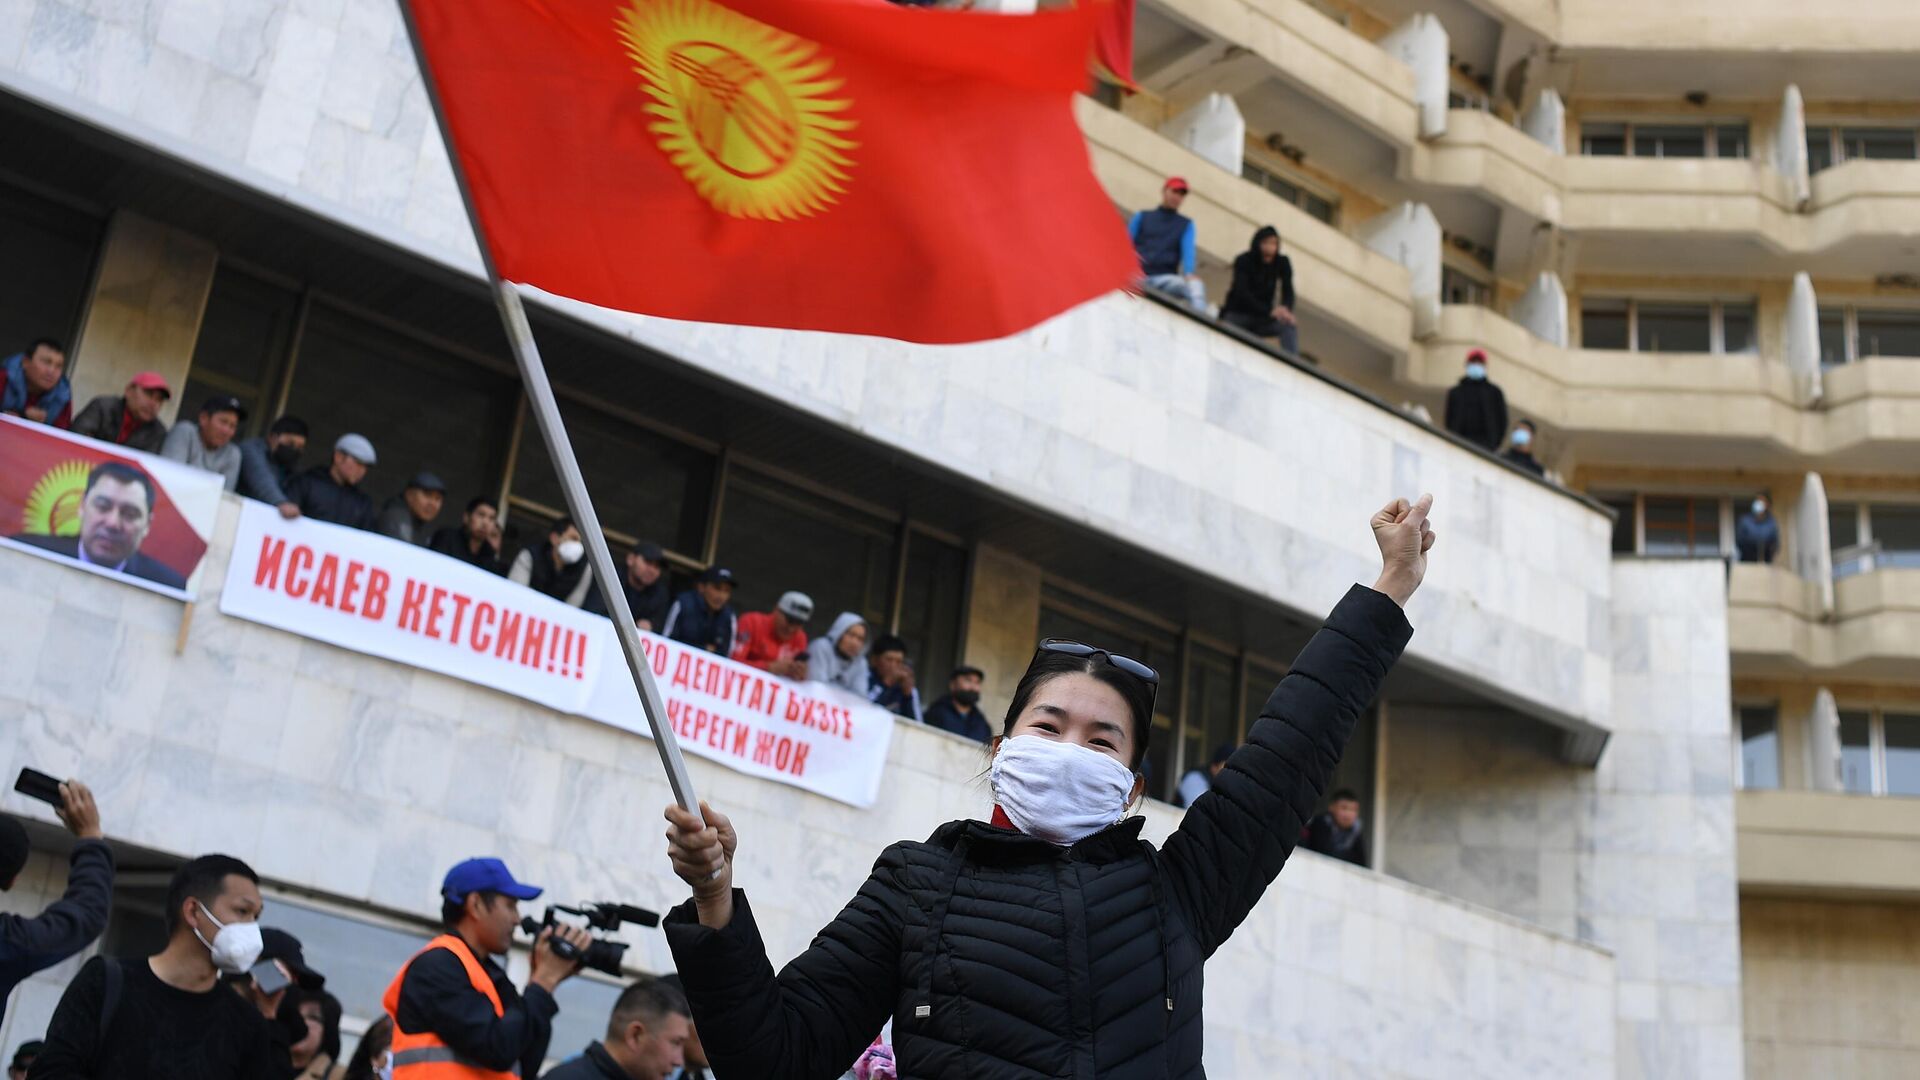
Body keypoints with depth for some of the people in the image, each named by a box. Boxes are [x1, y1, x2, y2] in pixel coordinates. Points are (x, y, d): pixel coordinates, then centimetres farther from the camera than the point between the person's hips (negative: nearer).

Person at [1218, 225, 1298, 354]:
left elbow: (1288, 291, -13)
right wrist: (1270, 311, -41)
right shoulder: (1243, 261, -16)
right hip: (1238, 314, -2)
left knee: (1290, 325, -24)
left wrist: (1285, 308, -38)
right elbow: (1242, 293, -27)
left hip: (1262, 319, 2)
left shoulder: (1282, 263, -5)